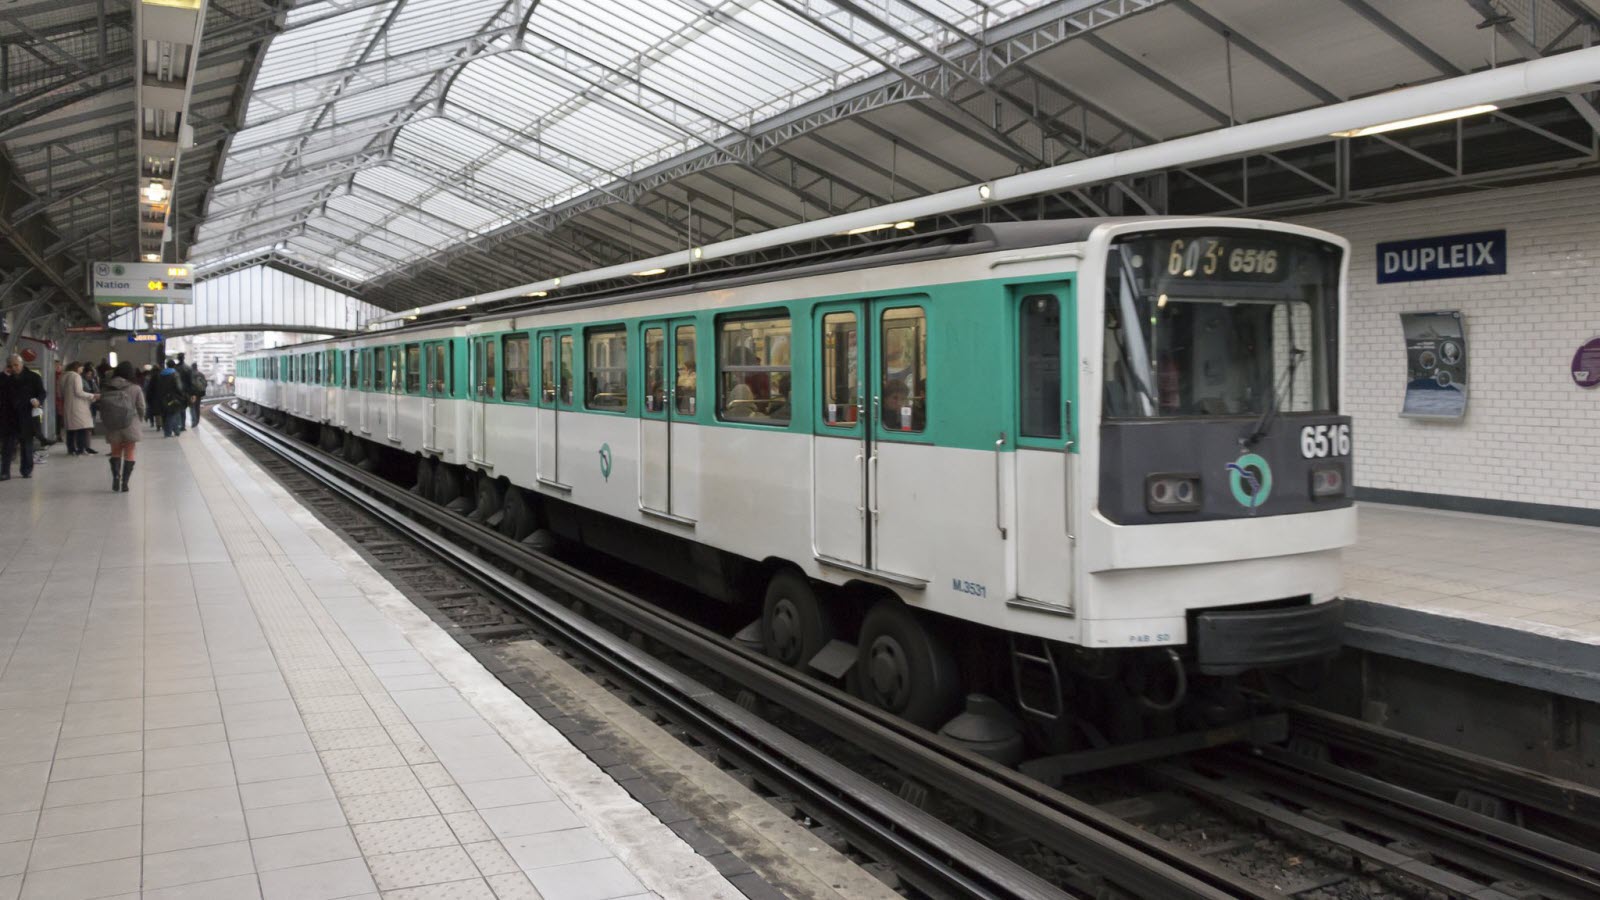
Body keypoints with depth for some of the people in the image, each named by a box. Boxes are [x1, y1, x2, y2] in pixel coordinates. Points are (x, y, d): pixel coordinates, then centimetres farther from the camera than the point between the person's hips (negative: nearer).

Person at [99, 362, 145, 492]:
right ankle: (124, 483, 2)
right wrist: (138, 419, 15)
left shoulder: (107, 388, -4)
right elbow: (141, 408, -4)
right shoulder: (135, 388, -8)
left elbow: (102, 408, -5)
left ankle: (115, 475, -6)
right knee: (129, 454, 7)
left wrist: (107, 421, 8)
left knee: (115, 452, 16)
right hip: (130, 426, -2)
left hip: (112, 426, 2)